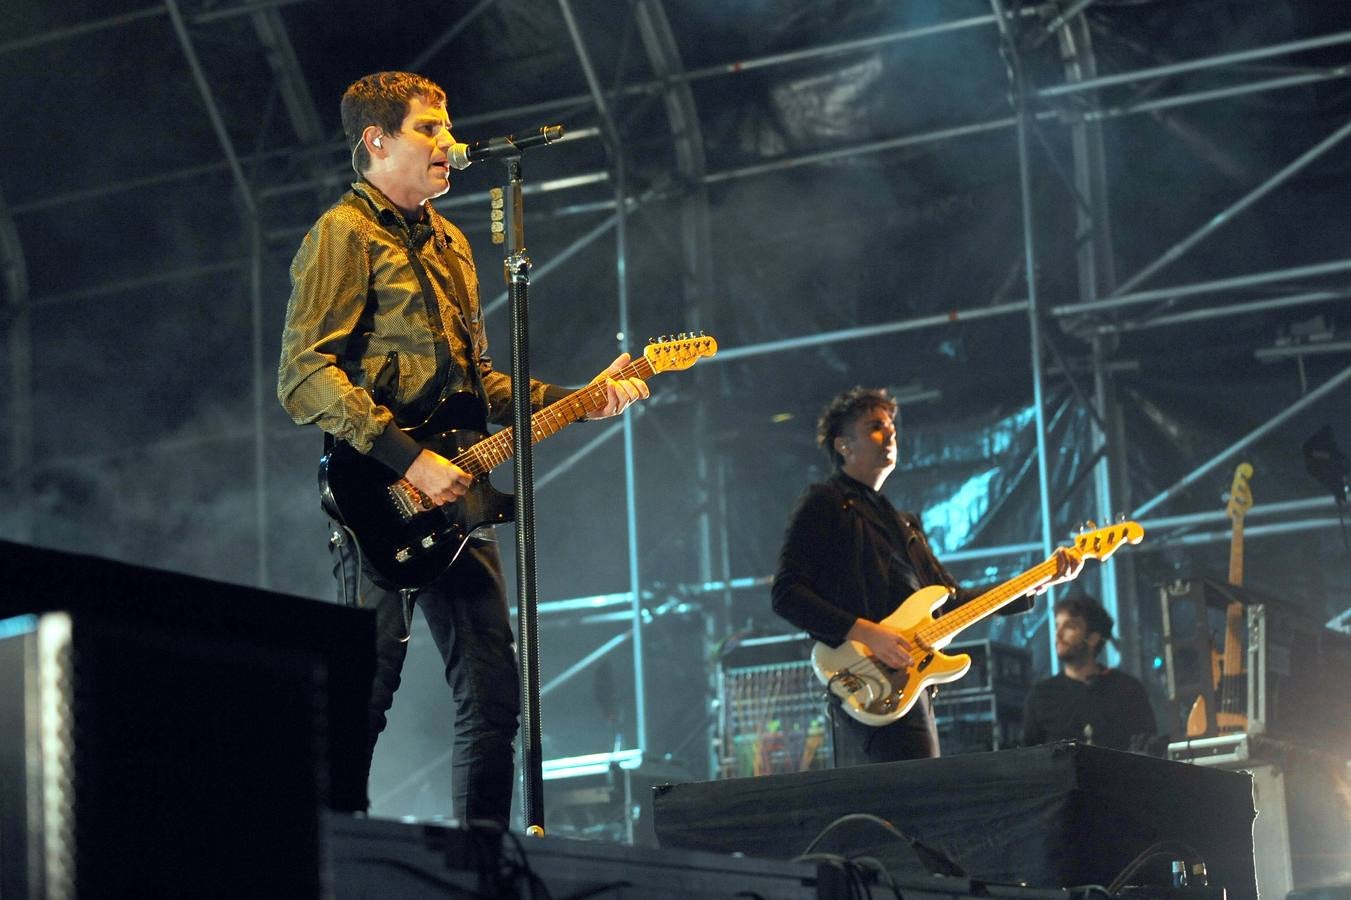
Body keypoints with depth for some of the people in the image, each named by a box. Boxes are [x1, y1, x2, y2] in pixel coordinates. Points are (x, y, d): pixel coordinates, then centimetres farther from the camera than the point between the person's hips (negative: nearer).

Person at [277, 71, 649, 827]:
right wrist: (409, 460, -22)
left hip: (455, 501, 9)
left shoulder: (449, 242, 23)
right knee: (361, 702, -9)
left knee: (494, 700, 7)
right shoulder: (345, 234, -5)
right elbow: (305, 378, -16)